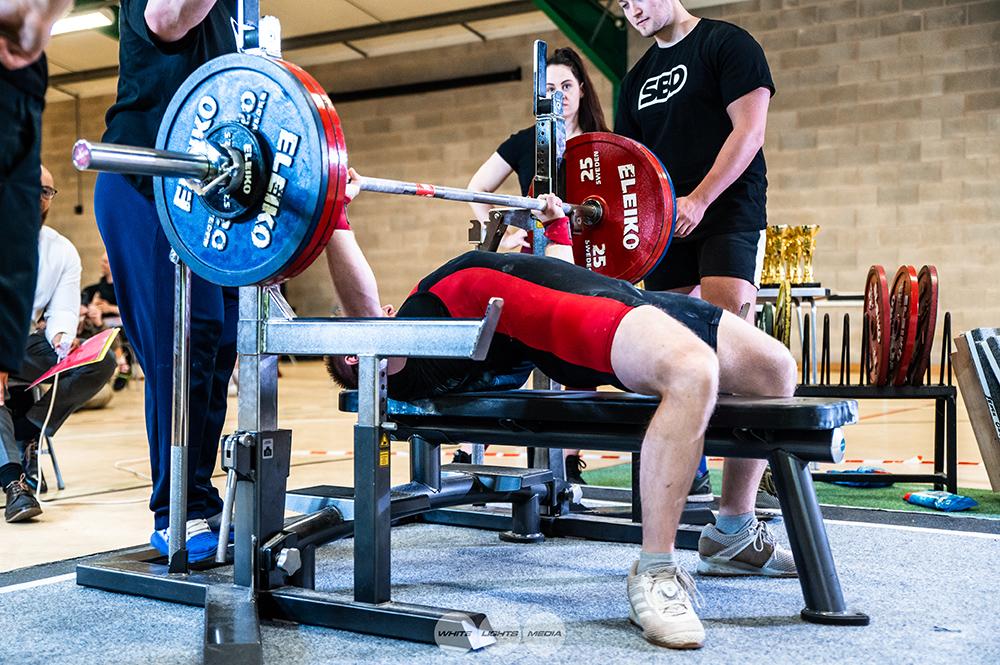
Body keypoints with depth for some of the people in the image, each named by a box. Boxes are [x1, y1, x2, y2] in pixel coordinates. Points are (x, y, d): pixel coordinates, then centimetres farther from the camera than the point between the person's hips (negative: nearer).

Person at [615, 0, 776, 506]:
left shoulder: (727, 43, 0)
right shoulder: (637, 79, 20)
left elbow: (749, 129, -10)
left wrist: (699, 200, -18)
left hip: (728, 212, -6)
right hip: (666, 224, 6)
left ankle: (749, 478, -12)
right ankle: (690, 475, 10)